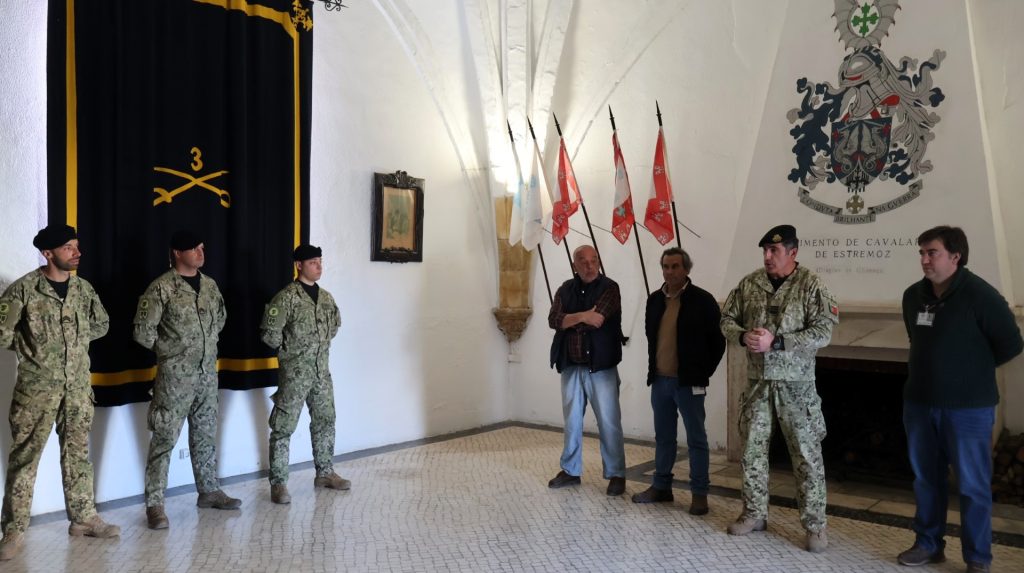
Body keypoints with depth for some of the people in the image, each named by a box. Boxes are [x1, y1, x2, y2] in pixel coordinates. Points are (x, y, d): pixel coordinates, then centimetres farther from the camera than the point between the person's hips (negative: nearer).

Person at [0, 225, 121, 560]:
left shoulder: (84, 289, 5)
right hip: (36, 387, -4)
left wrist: (76, 339, 7)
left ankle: (84, 518, 23)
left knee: (77, 454, 13)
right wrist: (30, 349, 0)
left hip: (78, 387, 4)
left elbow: (101, 325, 18)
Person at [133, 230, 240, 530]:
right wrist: (169, 350, -1)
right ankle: (154, 504, 4)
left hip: (207, 374, 6)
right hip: (175, 376, -6)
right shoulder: (161, 288, -12)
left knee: (205, 435, 15)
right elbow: (142, 331, -13)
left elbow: (220, 317, 25)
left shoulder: (210, 285, 8)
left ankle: (209, 491, 28)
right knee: (165, 438, -2)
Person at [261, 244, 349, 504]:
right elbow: (270, 333, -17)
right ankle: (278, 483, 4)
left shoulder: (326, 297, 8)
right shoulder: (287, 297, -14)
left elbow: (335, 323, 25)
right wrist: (288, 349, -5)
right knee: (284, 426, -2)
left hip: (321, 369, 7)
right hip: (295, 371, -7)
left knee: (325, 421, 15)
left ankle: (325, 473, 28)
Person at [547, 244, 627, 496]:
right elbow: (553, 320, -5)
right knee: (572, 421, 14)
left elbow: (597, 319, -19)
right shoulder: (566, 289, 9)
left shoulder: (609, 287, -5)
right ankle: (571, 470, 26)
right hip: (571, 366, 5)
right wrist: (583, 316, -17)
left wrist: (570, 320, -6)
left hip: (601, 366, -4)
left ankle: (616, 475, 11)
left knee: (609, 423, 0)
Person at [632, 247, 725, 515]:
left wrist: (704, 372, -3)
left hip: (688, 382, -5)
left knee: (696, 438, 2)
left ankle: (699, 493, 10)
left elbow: (717, 340, -4)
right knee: (663, 437, 14)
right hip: (659, 380, 6)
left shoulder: (702, 300, -8)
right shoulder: (654, 300, 8)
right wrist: (654, 368, 14)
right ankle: (661, 486, 25)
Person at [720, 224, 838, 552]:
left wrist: (775, 341, -22)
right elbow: (727, 320, 9)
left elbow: (823, 332, -16)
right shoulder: (749, 284, 4)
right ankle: (754, 514, 26)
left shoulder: (811, 286, -9)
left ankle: (814, 524, 13)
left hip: (796, 384, -4)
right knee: (752, 449, 11)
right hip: (758, 381, 4)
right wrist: (743, 336, -13)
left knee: (807, 454, 2)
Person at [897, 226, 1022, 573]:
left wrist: (973, 368, 1)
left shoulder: (980, 295, -14)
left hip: (968, 406, -6)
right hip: (919, 402, 6)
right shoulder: (913, 295, 4)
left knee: (972, 485, 4)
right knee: (926, 479, 15)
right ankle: (929, 544, 29)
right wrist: (935, 367, 12)